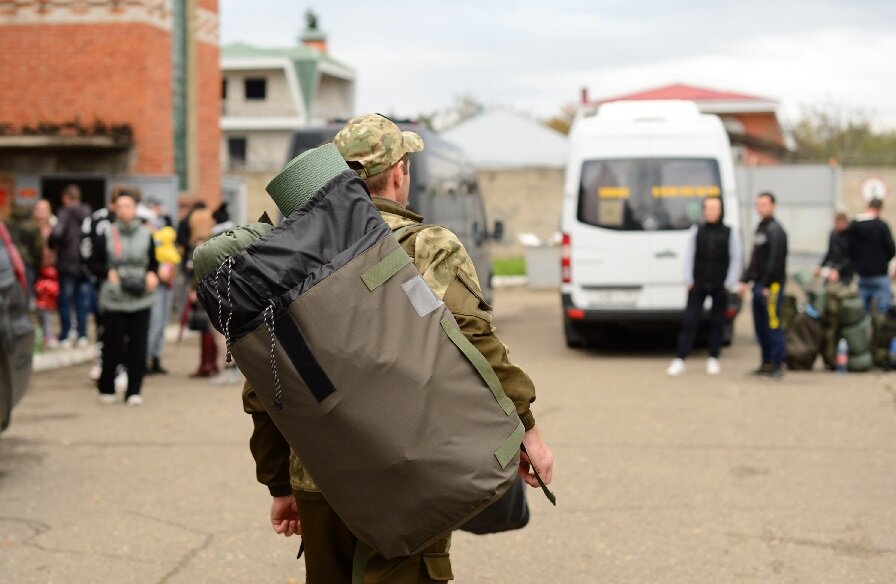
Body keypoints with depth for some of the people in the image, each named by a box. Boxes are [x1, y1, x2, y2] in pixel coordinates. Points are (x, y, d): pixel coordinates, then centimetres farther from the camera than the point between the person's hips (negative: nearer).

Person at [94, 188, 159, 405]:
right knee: (112, 346, 2)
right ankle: (106, 389, 19)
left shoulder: (145, 234, 5)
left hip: (140, 299, 1)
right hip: (113, 298, -1)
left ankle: (134, 391, 10)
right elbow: (96, 261, 7)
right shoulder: (108, 235, 0)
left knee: (138, 347, 0)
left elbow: (154, 262, 15)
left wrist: (152, 275, -4)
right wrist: (109, 272, -11)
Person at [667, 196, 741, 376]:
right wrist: (688, 280, -2)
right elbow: (689, 256, 6)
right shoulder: (696, 231, 6)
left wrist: (730, 283, -4)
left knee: (717, 323, 5)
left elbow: (735, 259, 2)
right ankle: (679, 360, -6)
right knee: (689, 321, -5)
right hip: (698, 285, 1)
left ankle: (713, 359, 16)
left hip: (720, 286, 0)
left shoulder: (730, 233, 3)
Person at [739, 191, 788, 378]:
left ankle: (778, 365, -7)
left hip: (772, 285, -9)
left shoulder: (775, 230, -10)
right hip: (758, 284, 9)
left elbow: (776, 260, -18)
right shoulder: (760, 228, 18)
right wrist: (745, 280, 16)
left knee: (773, 325, -9)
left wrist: (768, 285, -20)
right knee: (760, 326, 11)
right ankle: (767, 363, 18)